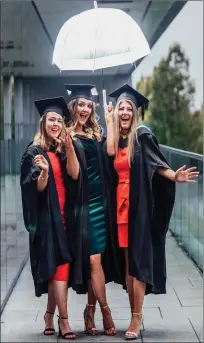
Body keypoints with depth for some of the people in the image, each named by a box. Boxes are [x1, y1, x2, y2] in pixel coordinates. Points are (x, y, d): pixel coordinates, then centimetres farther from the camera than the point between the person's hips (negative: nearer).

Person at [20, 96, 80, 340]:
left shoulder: (63, 150, 13)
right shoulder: (35, 151, -3)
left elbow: (74, 174, -5)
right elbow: (38, 188, -10)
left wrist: (69, 147, -17)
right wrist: (44, 172, -30)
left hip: (65, 215, 5)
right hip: (48, 217, -5)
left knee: (57, 267, 7)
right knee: (60, 265, -13)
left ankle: (50, 315, 17)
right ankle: (63, 320, -14)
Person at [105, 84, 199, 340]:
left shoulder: (142, 135, -4)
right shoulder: (116, 139, 12)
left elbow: (157, 163, -10)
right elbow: (110, 153, -9)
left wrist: (174, 176, -28)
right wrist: (109, 123, -1)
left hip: (140, 204, -6)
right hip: (121, 204, 6)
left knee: (138, 258, -7)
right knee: (126, 261, 7)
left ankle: (137, 317, -3)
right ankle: (134, 316, 14)